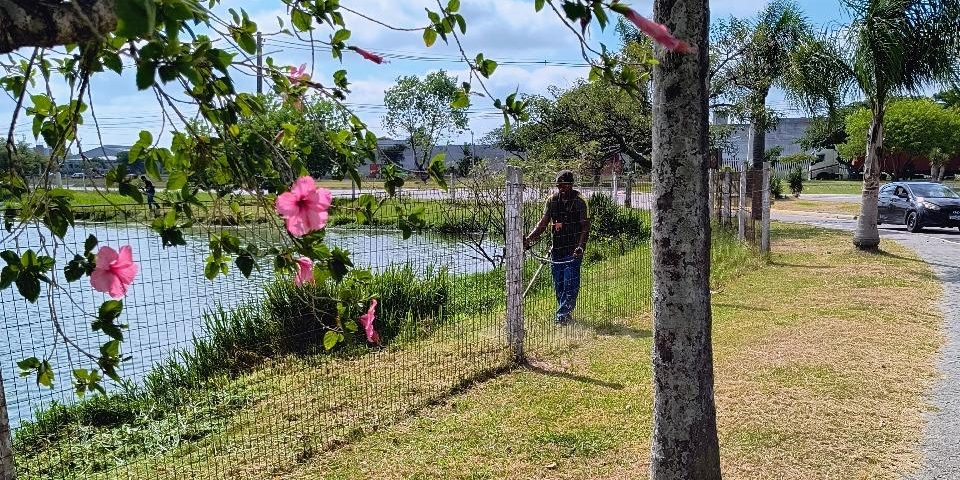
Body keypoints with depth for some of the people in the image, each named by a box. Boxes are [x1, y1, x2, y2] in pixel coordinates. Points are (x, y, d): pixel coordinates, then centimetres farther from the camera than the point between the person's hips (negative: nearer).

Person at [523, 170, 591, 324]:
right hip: (556, 250, 5)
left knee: (570, 284, -8)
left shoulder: (579, 201, -5)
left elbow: (585, 226, -7)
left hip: (573, 251, -4)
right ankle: (565, 314, 23)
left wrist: (581, 246, -22)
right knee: (558, 286, 10)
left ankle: (562, 315, -3)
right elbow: (543, 223, 3)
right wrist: (529, 238, -12)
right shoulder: (552, 200, 6)